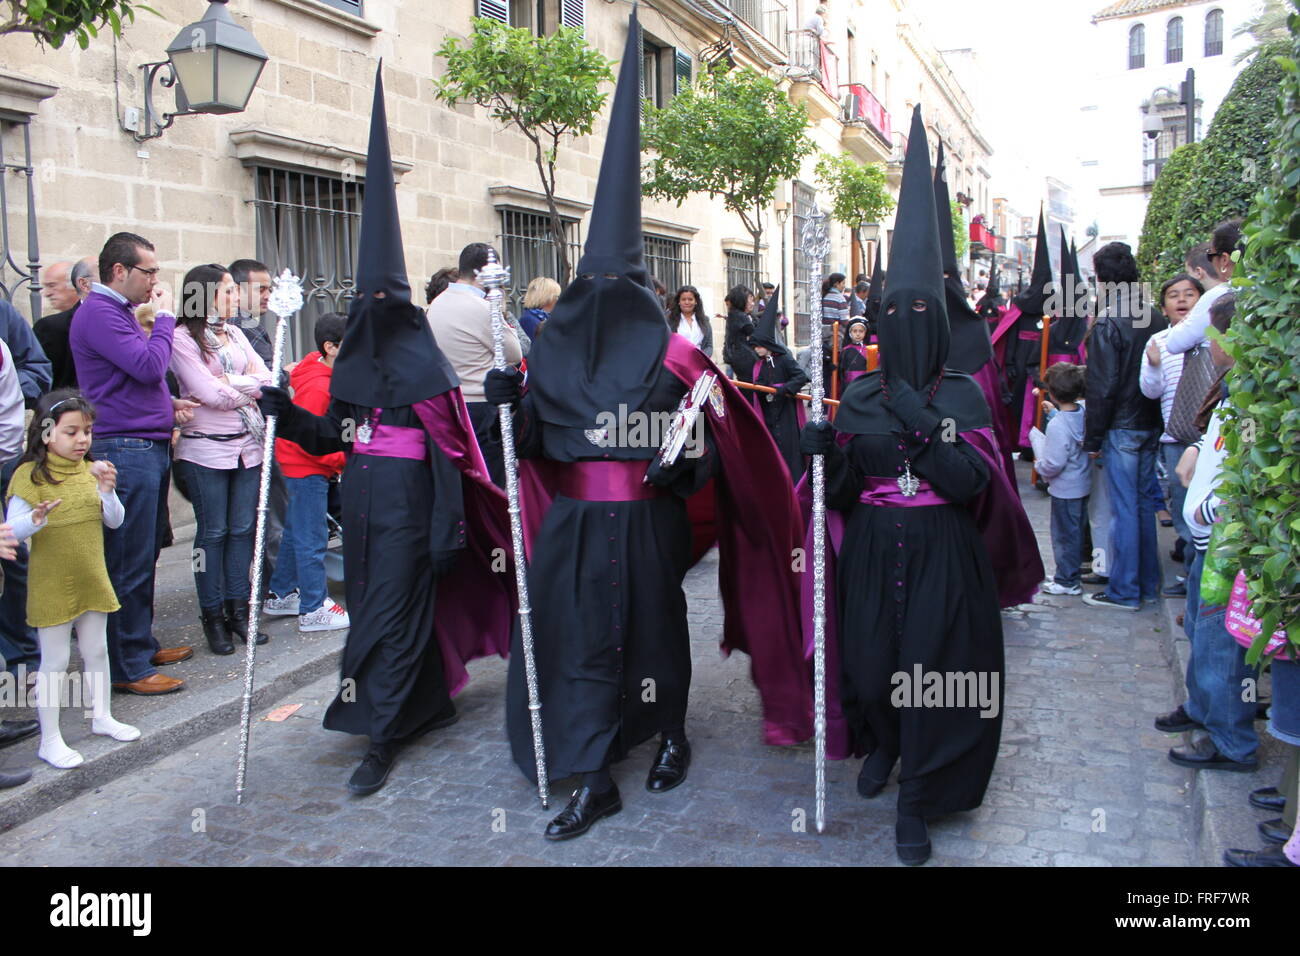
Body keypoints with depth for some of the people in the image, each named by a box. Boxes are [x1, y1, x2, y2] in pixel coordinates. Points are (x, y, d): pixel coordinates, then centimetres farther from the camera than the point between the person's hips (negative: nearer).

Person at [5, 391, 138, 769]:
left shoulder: (91, 470, 5)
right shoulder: (29, 475, -12)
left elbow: (115, 521, 4)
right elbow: (12, 528, -18)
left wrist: (107, 492, -14)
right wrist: (37, 518, -38)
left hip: (92, 581, 5)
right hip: (52, 585, -5)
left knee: (97, 651, 16)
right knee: (55, 661, 2)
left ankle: (102, 716, 33)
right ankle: (50, 740, 12)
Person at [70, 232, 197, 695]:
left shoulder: (119, 311, 19)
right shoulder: (98, 313, -12)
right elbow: (149, 366, -21)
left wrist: (169, 404, 11)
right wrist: (164, 317, -8)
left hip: (149, 445, 10)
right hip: (125, 451, -10)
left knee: (144, 556, 16)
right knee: (129, 564, -5)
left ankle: (142, 644, 27)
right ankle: (129, 667, 3)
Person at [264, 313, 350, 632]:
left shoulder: (330, 373, 6)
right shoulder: (318, 386, -24)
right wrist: (344, 460, -22)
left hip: (304, 465, 10)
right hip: (307, 467, -10)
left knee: (296, 531, 19)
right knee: (311, 538, -3)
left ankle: (281, 595, 33)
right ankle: (313, 610, 5)